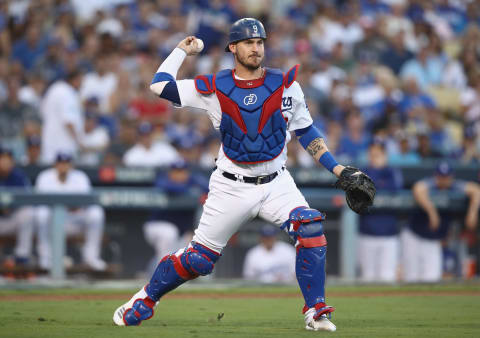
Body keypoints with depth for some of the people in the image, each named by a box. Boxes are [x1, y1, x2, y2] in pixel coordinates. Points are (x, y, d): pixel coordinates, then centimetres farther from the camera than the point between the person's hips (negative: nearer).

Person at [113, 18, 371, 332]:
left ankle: (315, 312, -14)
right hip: (232, 188, -1)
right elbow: (159, 87, -5)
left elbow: (305, 131, 6)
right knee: (199, 259, 0)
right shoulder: (215, 87, -6)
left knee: (310, 229, -24)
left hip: (276, 184, 1)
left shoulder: (285, 84, -3)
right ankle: (145, 300, 24)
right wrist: (182, 51, 6)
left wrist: (336, 168, 0)